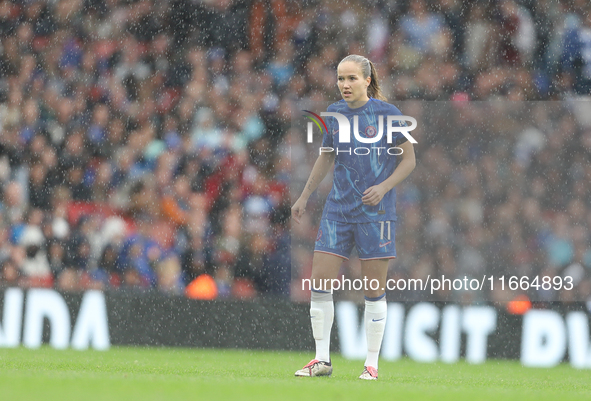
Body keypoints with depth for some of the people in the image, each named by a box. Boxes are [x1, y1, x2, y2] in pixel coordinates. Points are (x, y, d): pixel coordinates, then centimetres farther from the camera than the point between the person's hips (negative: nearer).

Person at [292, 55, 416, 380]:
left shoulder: (387, 114, -6)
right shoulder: (334, 113, 7)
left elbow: (409, 160, 0)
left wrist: (383, 187, -15)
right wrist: (304, 197, 21)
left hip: (375, 212, -4)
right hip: (338, 210, 4)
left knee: (374, 291, -1)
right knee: (319, 282, -4)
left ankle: (371, 364, 9)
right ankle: (322, 360, 5)